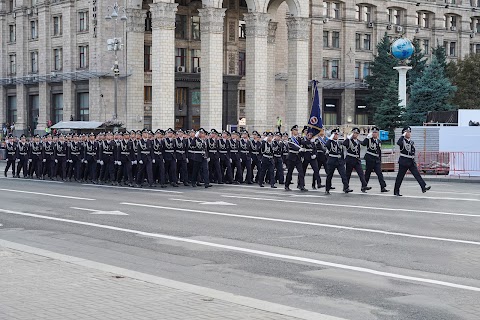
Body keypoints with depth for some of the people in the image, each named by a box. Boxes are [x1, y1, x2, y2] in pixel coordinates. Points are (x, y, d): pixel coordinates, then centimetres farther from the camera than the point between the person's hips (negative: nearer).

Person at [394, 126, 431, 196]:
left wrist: (414, 161, 12)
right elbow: (398, 143, -31)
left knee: (417, 174, -7)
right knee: (400, 176, 1)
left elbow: (413, 152, 18)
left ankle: (424, 187, -16)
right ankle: (396, 191, 10)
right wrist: (403, 135, -24)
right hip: (403, 161, -5)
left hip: (411, 162, 5)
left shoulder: (411, 142, 14)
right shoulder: (402, 140, -6)